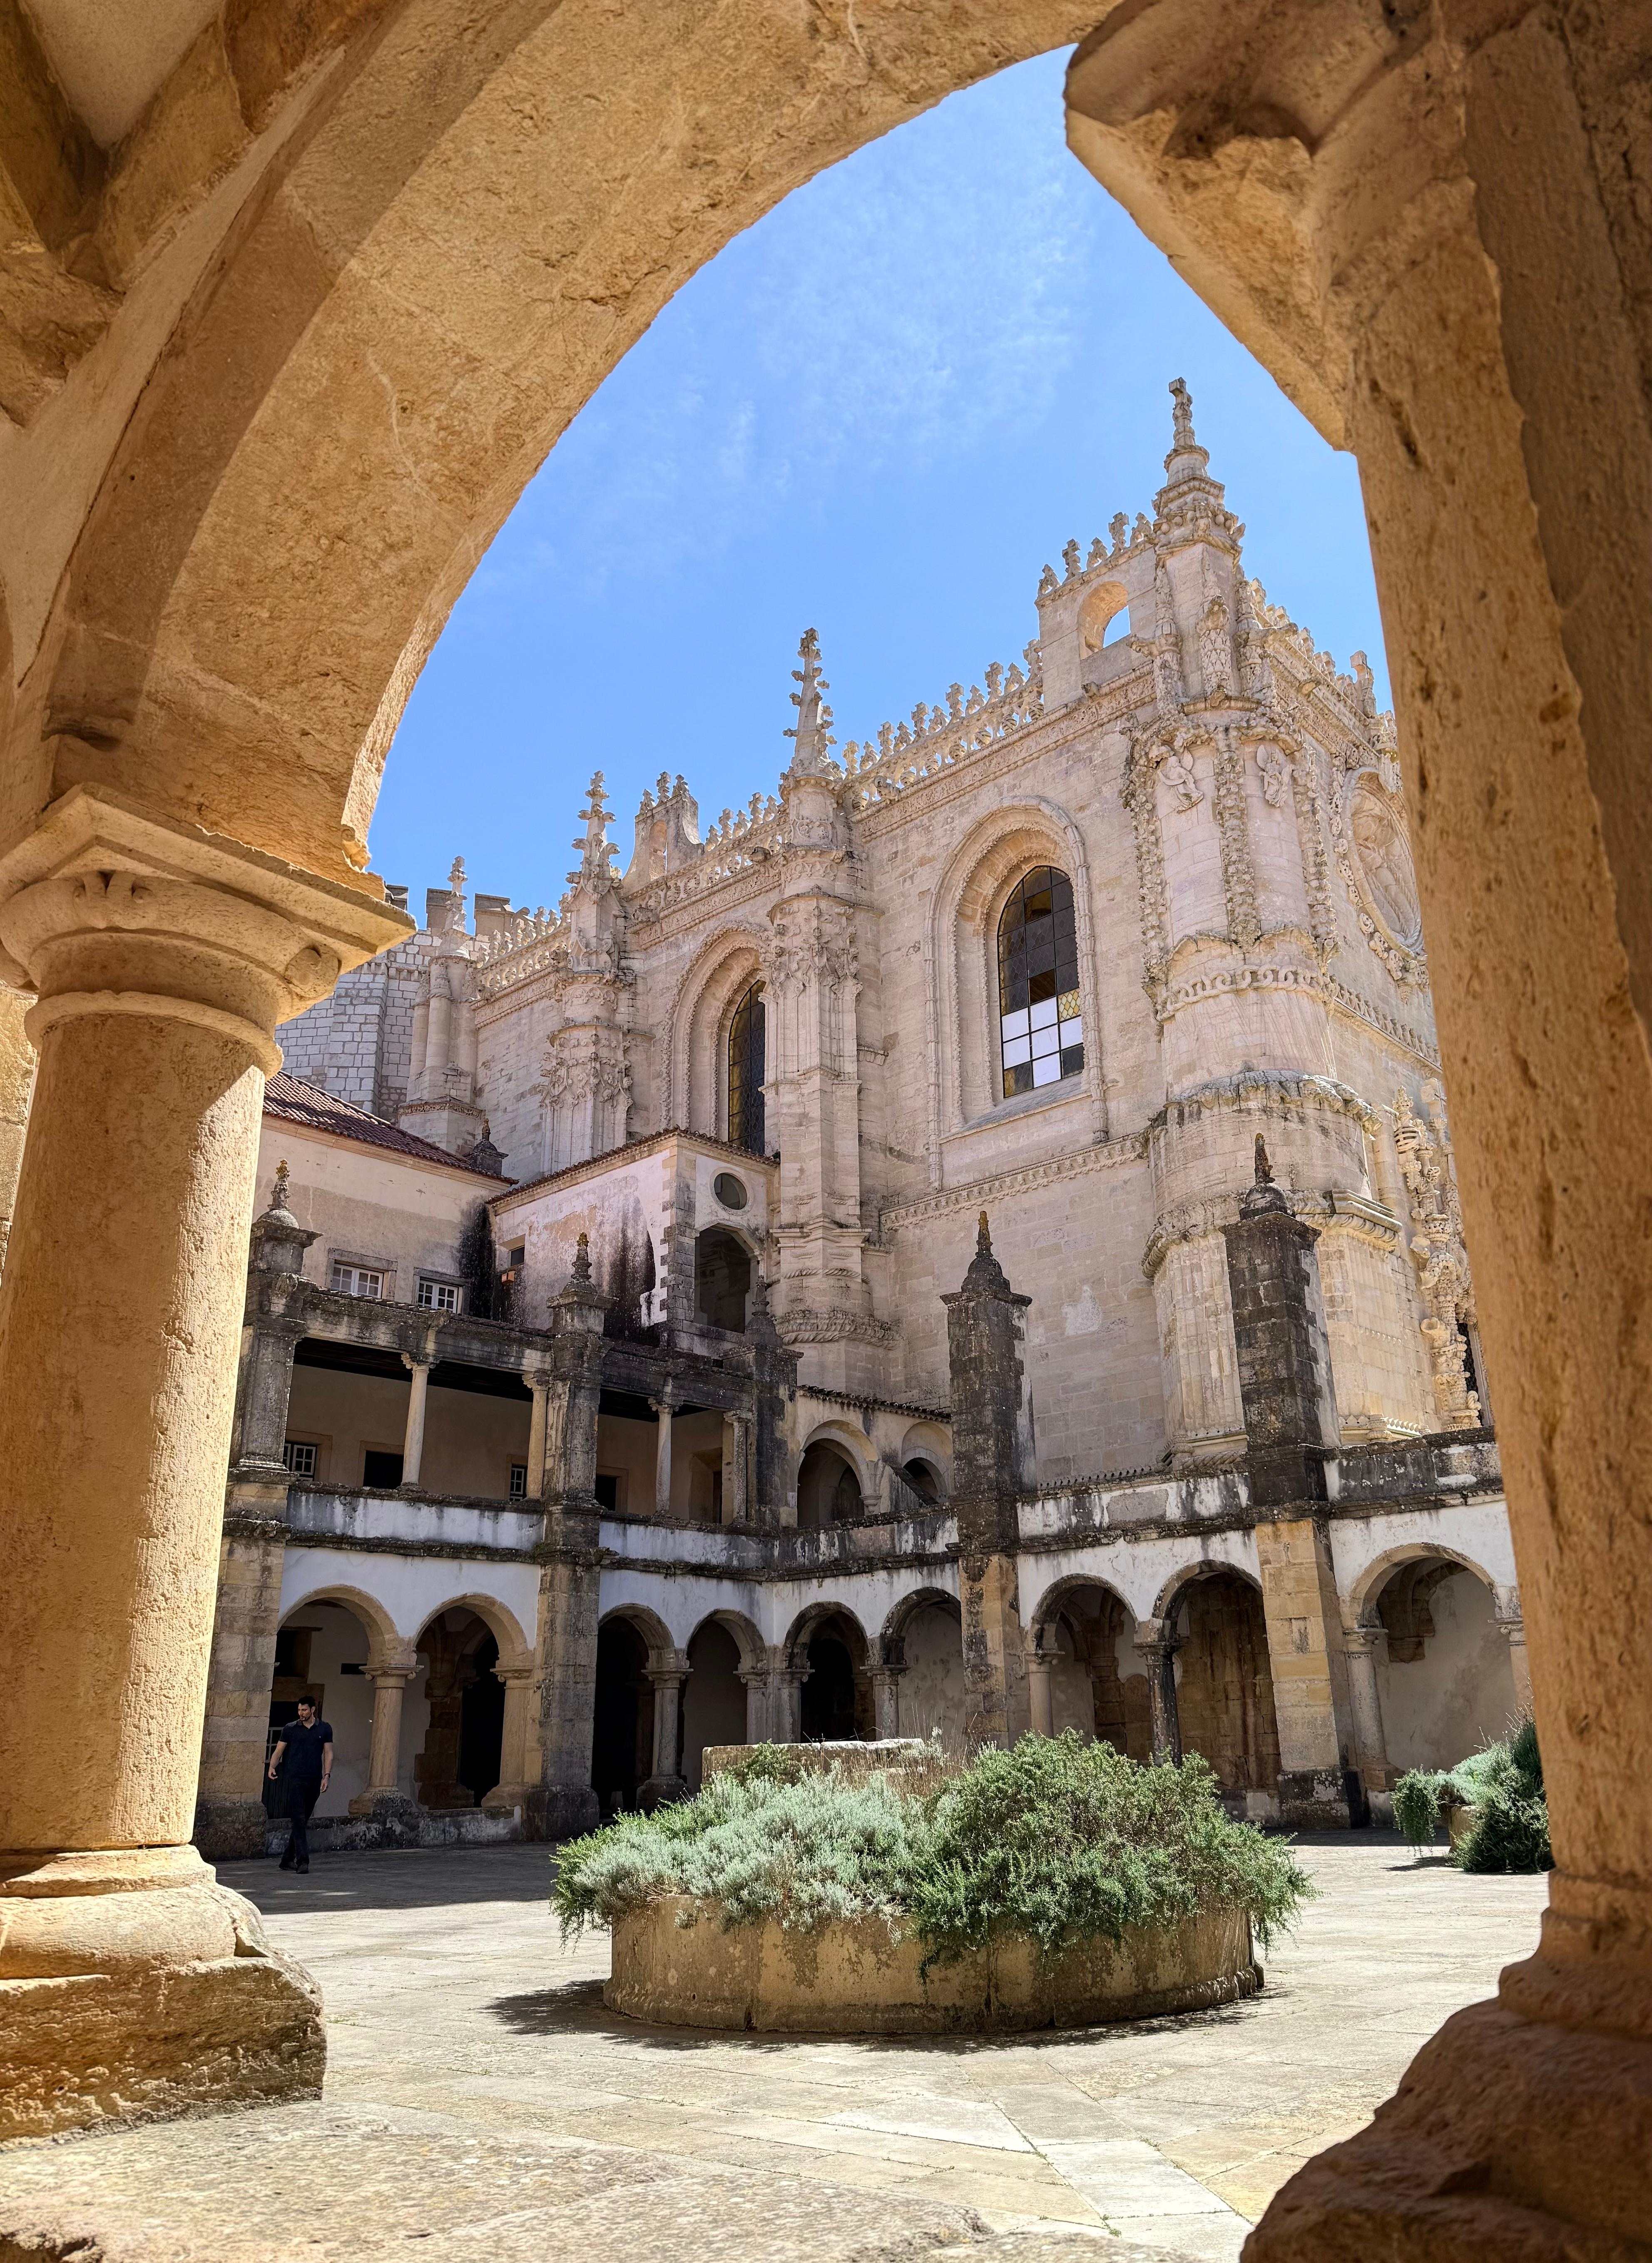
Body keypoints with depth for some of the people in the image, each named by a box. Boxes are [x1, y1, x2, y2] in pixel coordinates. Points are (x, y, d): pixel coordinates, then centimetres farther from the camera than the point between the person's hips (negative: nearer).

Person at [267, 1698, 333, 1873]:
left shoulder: (325, 1729, 9)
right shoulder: (290, 1729, 5)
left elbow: (328, 1753, 8)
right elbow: (279, 1751, 4)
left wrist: (326, 1776, -3)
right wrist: (272, 1767, -15)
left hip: (314, 1781, 3)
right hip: (294, 1780, -3)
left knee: (304, 1822, 9)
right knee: (299, 1821, -11)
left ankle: (288, 1859, 21)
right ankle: (303, 1861, -15)